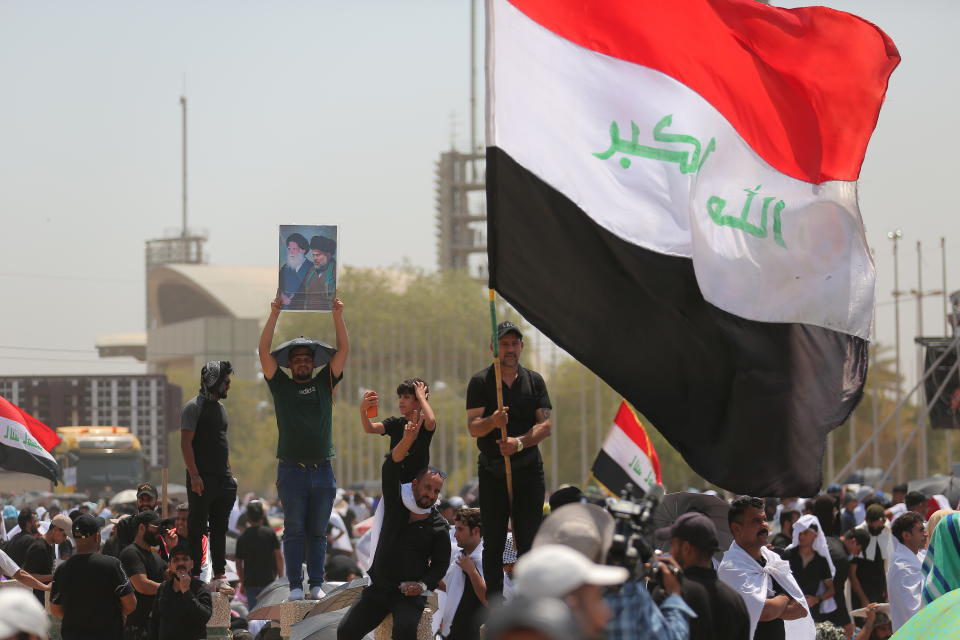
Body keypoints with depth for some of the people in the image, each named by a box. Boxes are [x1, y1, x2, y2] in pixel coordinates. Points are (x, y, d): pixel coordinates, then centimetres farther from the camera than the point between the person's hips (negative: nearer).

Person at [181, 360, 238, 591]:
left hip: (222, 479, 8)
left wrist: (229, 473, 18)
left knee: (219, 529, 8)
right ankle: (195, 576, -4)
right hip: (202, 480, -8)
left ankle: (219, 576, 11)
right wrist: (194, 475, -20)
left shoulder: (220, 406, 18)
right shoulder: (194, 407, -8)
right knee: (197, 528, -5)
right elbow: (186, 443, -14)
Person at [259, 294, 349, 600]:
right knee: (294, 531, 0)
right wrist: (274, 315, -8)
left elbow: (343, 350, 7)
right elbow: (264, 351, -1)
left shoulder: (324, 383, 13)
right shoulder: (281, 385, 8)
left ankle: (317, 584, 7)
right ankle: (295, 585, 1)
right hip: (292, 469, -2)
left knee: (318, 532, 5)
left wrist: (338, 316, -3)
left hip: (323, 470, 2)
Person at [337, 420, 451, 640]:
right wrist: (407, 441, -25)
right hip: (378, 589, 3)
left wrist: (424, 584, -15)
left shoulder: (438, 526, 2)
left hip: (410, 594, -3)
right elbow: (390, 469, -8)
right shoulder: (396, 506, 5)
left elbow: (441, 563, 5)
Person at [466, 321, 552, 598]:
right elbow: (473, 427, -6)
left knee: (529, 541, 0)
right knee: (494, 542, -1)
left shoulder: (534, 381, 10)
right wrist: (493, 421, -28)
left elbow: (545, 426, 2)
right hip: (492, 471, -2)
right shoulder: (481, 382, 2)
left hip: (528, 469, 2)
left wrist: (520, 442, -16)